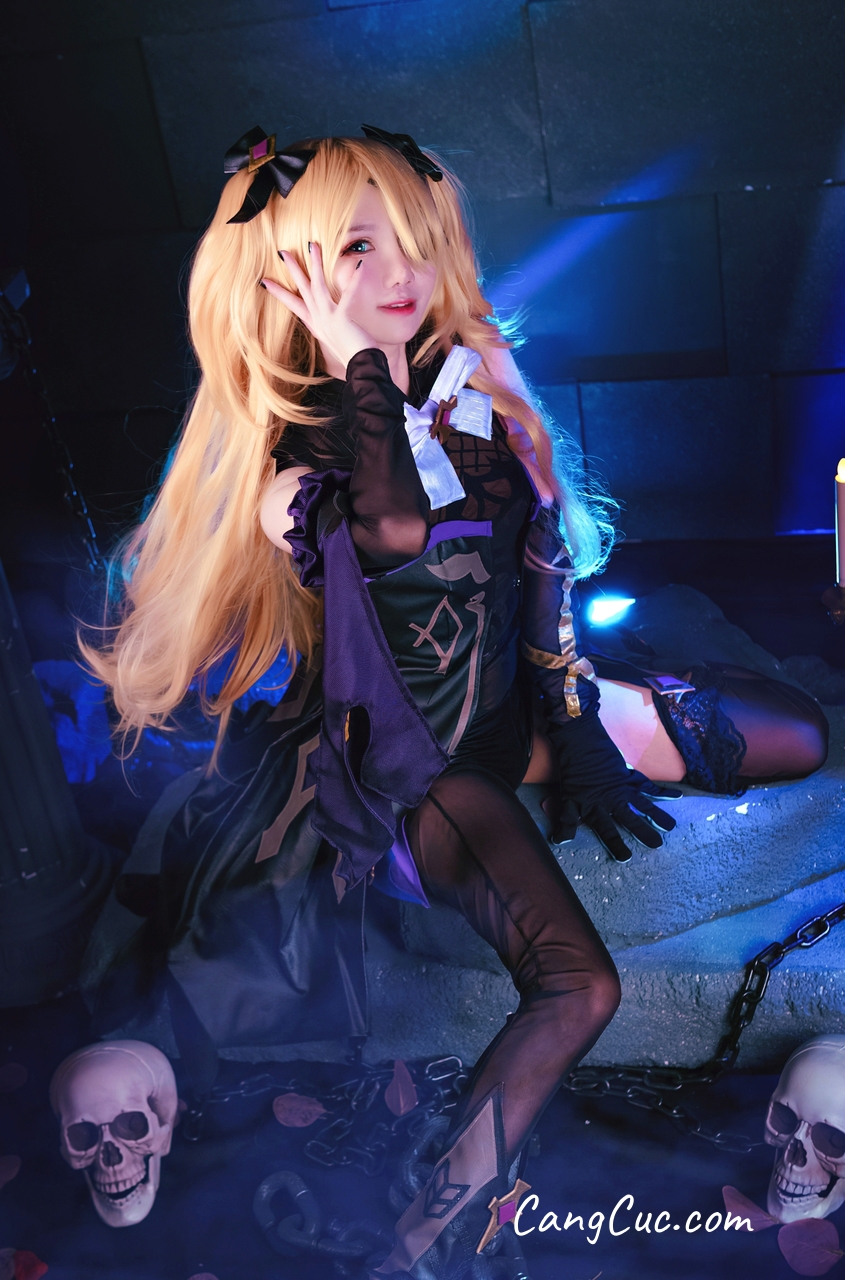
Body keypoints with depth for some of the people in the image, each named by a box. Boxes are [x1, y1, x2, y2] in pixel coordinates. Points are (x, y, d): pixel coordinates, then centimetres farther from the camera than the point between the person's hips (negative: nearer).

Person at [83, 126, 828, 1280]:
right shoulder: (295, 449, -13)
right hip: (421, 748, -7)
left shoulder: (471, 387, 1)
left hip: (517, 700, 7)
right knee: (580, 984, -27)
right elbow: (394, 528, -36)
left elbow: (543, 562, 2)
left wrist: (578, 732, -2)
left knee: (805, 738, 12)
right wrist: (362, 367, -27)